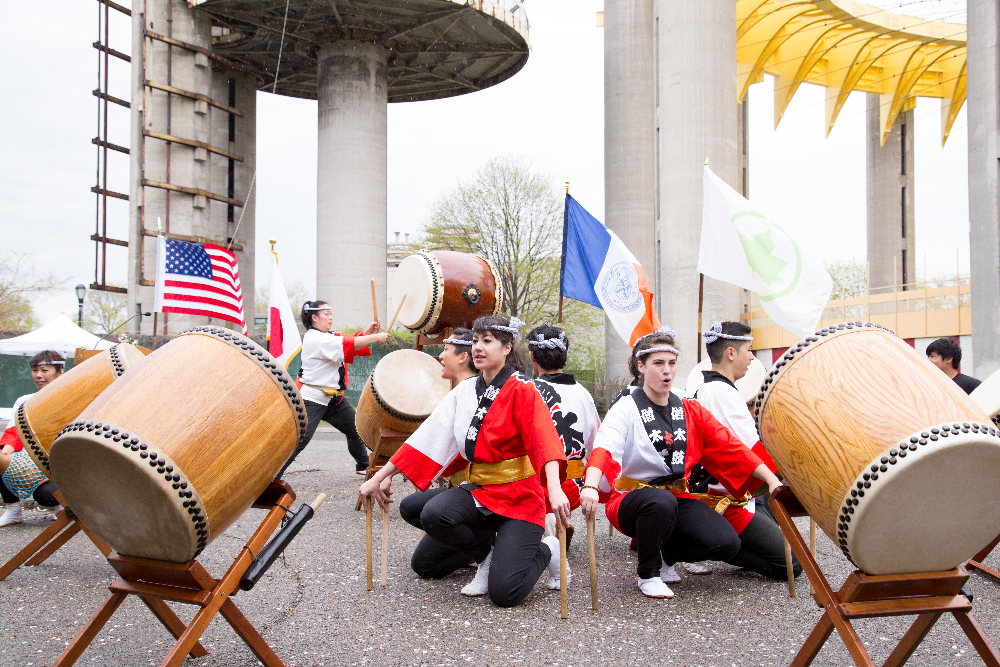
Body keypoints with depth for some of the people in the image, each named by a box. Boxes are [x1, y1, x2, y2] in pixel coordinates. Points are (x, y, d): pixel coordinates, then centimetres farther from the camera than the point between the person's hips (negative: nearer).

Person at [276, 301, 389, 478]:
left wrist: (368, 331, -10)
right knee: (300, 439, -15)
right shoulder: (314, 339, -17)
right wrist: (375, 337, -20)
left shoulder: (328, 336, 12)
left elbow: (352, 340, 9)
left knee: (356, 430, 15)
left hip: (335, 398, 10)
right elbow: (347, 344, -23)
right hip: (313, 399, -10)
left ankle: (363, 466, 32)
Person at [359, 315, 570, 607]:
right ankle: (488, 555, 3)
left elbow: (545, 441, -26)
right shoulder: (465, 391, 7)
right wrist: (377, 479, 4)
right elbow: (429, 438, 6)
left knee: (503, 593, -17)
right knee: (433, 515, -27)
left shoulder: (521, 390, -10)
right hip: (479, 490, 5)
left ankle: (545, 550, 15)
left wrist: (554, 489, -43)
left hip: (520, 496, -5)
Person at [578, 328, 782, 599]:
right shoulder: (625, 409, -9)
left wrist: (772, 480, -5)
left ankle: (665, 553, 12)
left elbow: (729, 447, 5)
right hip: (632, 497, -5)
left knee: (727, 544, -18)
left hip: (678, 497, 5)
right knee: (661, 502, -39)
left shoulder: (690, 411, 7)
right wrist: (590, 487, -46)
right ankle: (648, 574, -12)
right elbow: (603, 449, -26)